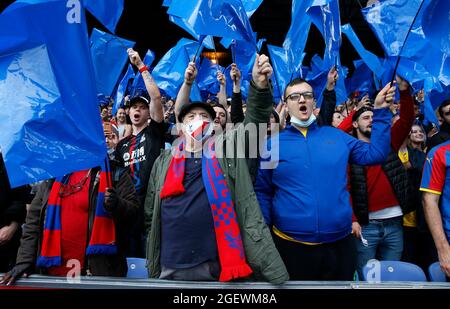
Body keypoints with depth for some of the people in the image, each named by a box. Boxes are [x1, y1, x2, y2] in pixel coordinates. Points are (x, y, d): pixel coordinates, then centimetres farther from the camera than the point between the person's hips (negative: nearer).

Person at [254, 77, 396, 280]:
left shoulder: (335, 135, 7)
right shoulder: (273, 144, 1)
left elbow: (375, 154, 8)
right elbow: (262, 192, 4)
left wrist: (380, 111, 3)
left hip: (340, 243, 2)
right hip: (291, 244, -2)